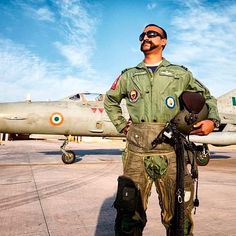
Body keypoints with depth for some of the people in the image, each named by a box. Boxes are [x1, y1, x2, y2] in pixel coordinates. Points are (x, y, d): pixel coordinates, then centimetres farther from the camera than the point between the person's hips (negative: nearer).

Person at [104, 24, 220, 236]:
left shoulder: (180, 74, 11)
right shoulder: (129, 75, 15)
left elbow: (207, 96, 20)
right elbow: (110, 100, 28)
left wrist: (212, 119, 0)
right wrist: (121, 125, 16)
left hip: (170, 153, 0)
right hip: (136, 153, 1)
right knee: (130, 216, 4)